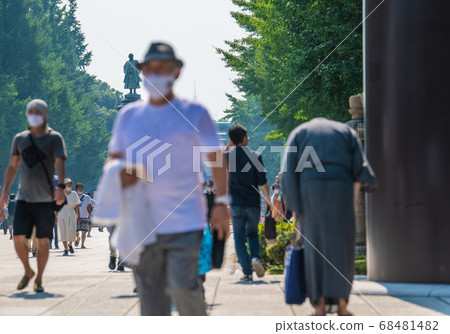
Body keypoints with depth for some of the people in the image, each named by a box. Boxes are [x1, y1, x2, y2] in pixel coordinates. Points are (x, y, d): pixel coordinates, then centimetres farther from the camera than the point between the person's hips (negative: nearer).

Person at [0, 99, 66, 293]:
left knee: (43, 241, -2)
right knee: (18, 237, -5)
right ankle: (28, 272, 17)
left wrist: (61, 187, -23)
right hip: (24, 198, 3)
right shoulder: (20, 139, 12)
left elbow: (59, 164, -9)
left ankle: (39, 280, 10)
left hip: (45, 199, -3)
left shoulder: (54, 138, 2)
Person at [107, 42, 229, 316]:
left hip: (185, 220, -3)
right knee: (151, 295, 4)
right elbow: (114, 158, 18)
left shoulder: (194, 113, 2)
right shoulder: (128, 115, 11)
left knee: (183, 285, -14)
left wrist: (222, 202, -6)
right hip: (144, 223, 3)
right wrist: (120, 174, -6)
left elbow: (216, 158, 4)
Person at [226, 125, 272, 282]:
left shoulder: (227, 156, -3)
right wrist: (268, 198, 11)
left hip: (236, 204, -1)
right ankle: (255, 257, -8)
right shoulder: (255, 156, -4)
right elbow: (262, 181, -3)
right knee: (252, 233, 19)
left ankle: (247, 273, -2)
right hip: (253, 203, 1)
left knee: (239, 238, 5)